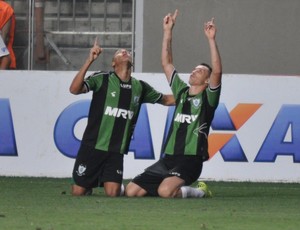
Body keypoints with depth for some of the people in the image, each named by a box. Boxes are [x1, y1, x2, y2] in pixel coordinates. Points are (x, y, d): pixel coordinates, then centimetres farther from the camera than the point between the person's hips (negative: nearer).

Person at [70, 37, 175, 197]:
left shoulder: (140, 87, 6)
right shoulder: (101, 79, -5)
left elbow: (166, 100, 21)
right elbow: (74, 89, -19)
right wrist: (89, 61, -26)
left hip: (116, 152, 2)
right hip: (92, 146, -2)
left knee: (112, 193, -11)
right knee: (78, 193, 0)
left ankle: (121, 187, 24)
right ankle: (90, 186, 34)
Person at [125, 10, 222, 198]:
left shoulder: (208, 97, 0)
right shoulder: (182, 91, 17)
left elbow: (217, 71, -16)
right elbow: (166, 63, 17)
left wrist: (211, 39, -21)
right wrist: (168, 31, 11)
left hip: (190, 161, -7)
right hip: (168, 159, 7)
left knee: (165, 191, -34)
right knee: (131, 191, -5)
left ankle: (199, 192, -4)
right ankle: (179, 188, 15)